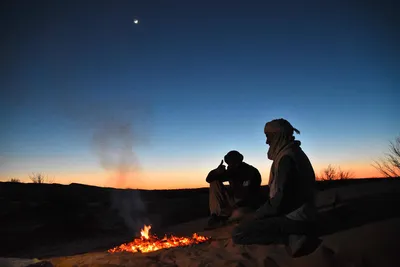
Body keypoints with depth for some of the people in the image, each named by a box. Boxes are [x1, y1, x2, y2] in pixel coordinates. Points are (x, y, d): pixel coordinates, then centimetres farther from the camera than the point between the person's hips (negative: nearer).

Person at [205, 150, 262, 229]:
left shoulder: (252, 172, -14)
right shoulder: (231, 171, 0)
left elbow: (254, 197, -19)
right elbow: (209, 179, -1)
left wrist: (238, 204, -28)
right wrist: (217, 171, -23)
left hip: (248, 205, -5)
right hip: (233, 202, 5)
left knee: (237, 214, -41)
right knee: (214, 182, -9)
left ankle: (219, 219, -9)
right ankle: (215, 216, -17)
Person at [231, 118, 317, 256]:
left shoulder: (287, 158, -19)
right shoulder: (295, 153, 12)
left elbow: (281, 199, -23)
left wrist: (259, 213, -7)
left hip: (294, 218, -10)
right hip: (300, 214, 10)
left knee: (238, 234, -15)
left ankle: (291, 237, -13)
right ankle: (293, 234, 9)